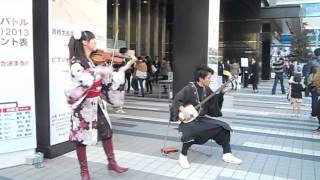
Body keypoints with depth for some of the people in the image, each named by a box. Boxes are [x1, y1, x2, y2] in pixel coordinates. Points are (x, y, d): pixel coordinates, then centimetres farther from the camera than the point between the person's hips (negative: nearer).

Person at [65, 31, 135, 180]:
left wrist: (127, 66, 4)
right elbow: (83, 80, -34)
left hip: (98, 103, 7)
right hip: (84, 105, -7)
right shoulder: (76, 62, -15)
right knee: (82, 138, 6)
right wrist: (98, 71, -34)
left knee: (106, 132, 16)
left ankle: (112, 163, 34)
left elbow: (109, 80, 7)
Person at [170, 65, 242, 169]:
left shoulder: (206, 89, 5)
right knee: (191, 131, -39)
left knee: (223, 126, -3)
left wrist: (221, 93, 3)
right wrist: (184, 111, -30)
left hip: (202, 118, 7)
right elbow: (176, 100, -17)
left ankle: (227, 154, 9)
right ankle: (183, 156, -16)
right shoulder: (189, 89, -16)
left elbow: (214, 101, 16)